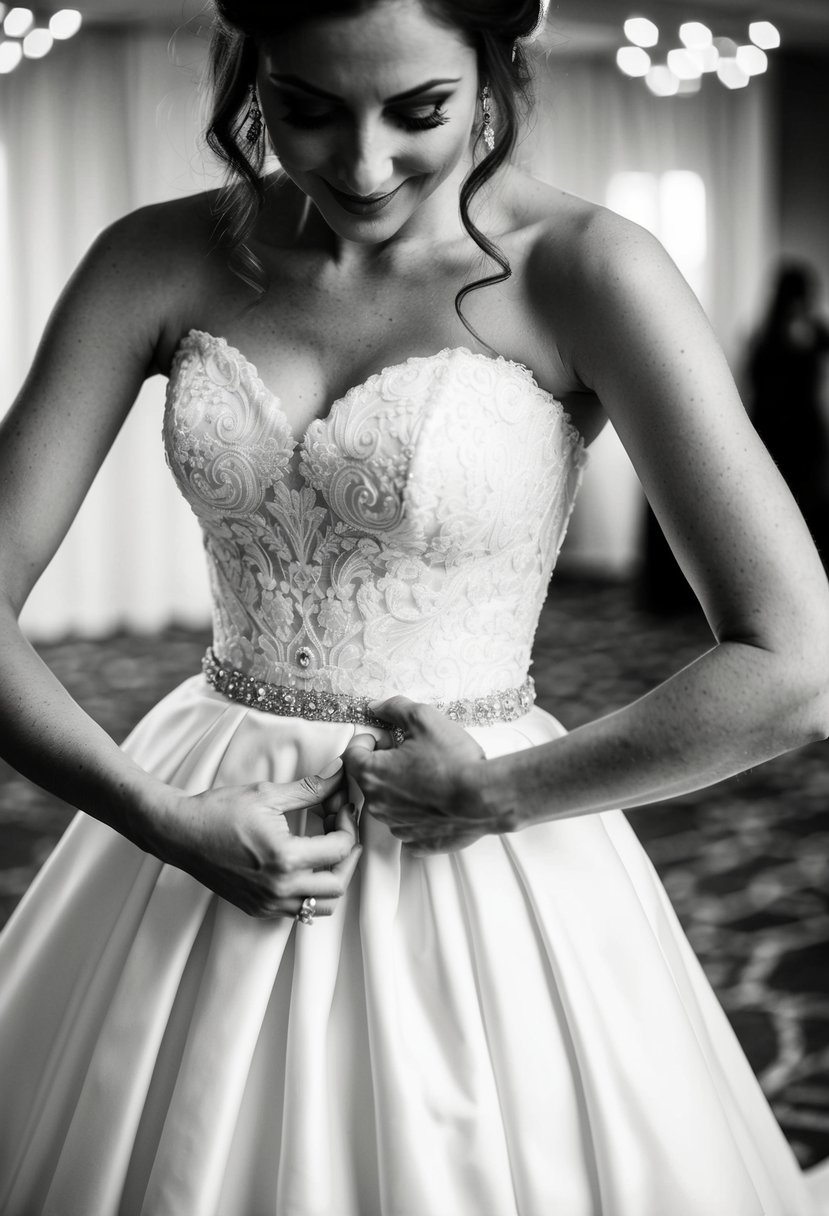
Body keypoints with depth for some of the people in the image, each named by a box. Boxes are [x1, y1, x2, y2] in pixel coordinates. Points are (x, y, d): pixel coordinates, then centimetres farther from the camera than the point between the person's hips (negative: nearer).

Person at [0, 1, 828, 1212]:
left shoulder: (582, 272, -14)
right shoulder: (161, 263, -4)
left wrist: (495, 794, -13)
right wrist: (161, 821, -15)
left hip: (475, 867, -3)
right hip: (216, 841, 3)